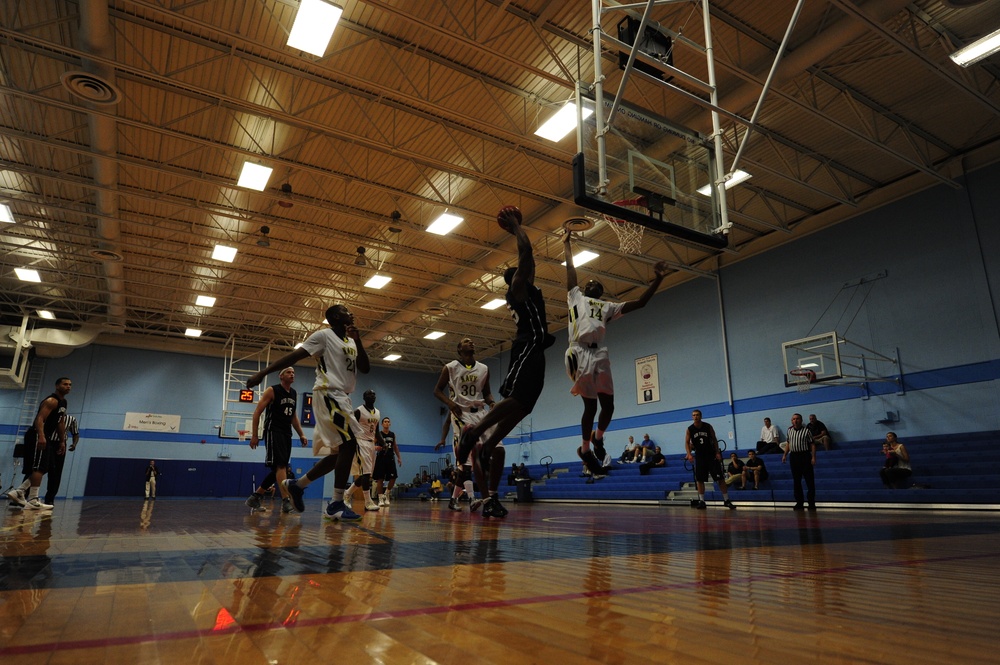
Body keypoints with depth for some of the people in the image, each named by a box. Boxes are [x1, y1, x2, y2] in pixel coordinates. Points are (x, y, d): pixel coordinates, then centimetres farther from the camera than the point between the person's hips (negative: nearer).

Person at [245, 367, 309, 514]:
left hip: (286, 434, 8)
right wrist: (254, 435, -12)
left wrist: (301, 434, 15)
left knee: (278, 469, 9)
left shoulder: (294, 394, 15)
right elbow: (257, 412, -7)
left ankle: (255, 497, 22)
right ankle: (286, 501, -24)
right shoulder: (272, 391, -6)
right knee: (281, 465, -19)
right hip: (273, 431, -8)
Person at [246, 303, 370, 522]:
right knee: (349, 444, -18)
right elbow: (294, 356, -8)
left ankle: (297, 484, 21)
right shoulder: (324, 335, -4)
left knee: (341, 450, 9)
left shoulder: (351, 342, 19)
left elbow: (365, 369, 10)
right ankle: (337, 504, -13)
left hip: (341, 397, 9)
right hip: (329, 395, -9)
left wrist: (358, 341, -3)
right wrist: (263, 372, -16)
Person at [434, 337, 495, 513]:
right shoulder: (450, 367, 0)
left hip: (480, 412, 5)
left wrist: (491, 403, -5)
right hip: (461, 413, -5)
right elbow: (437, 390, 4)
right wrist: (450, 403, -15)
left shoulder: (484, 369, 11)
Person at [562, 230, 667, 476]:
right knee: (590, 405, -2)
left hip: (599, 355, 3)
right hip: (580, 353, -3)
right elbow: (571, 270, 21)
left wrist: (658, 279, 18)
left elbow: (639, 302, 23)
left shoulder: (608, 306, 27)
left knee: (608, 405, 2)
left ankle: (597, 438, 29)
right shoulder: (575, 297, 22)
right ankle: (586, 448, 17)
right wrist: (567, 244, 25)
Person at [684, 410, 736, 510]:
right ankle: (701, 501, 10)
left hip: (711, 454, -1)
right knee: (699, 479, 1)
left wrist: (717, 452, -6)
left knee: (720, 478, -3)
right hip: (699, 456, 1)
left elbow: (714, 439, 2)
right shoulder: (690, 429, -3)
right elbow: (687, 443, -3)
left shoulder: (708, 426, -4)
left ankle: (726, 500, 5)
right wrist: (689, 454, -19)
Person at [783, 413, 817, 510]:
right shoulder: (789, 431, 10)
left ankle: (811, 503, 4)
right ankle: (799, 503, 12)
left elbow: (812, 444, -4)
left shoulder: (806, 431, -2)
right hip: (793, 456, 4)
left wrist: (813, 457, -12)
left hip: (805, 456, -4)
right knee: (796, 481, 6)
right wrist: (784, 455, 9)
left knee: (809, 480, -3)